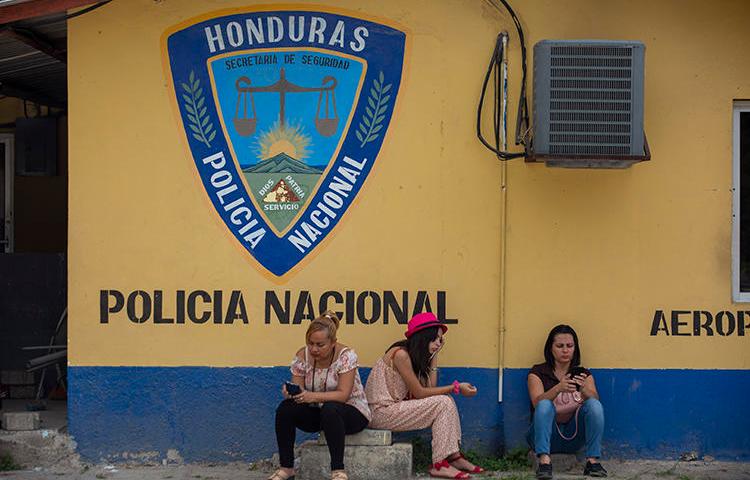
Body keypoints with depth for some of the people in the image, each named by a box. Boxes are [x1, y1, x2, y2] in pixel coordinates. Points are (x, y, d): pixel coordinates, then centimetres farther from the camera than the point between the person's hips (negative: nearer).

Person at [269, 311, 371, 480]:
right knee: (285, 408, -20)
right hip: (317, 412, 5)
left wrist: (313, 396, -39)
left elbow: (343, 395, -25)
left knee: (329, 409, -38)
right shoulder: (302, 356, -6)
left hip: (352, 412, -5)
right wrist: (289, 393, -31)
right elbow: (297, 391, -5)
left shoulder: (346, 355, -19)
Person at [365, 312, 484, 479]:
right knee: (442, 403, -16)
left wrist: (434, 355, 6)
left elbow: (430, 388, 2)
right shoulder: (400, 354, -16)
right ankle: (439, 464, -17)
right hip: (380, 412, -9)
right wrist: (455, 387, -13)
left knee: (447, 401, 0)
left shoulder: (416, 355, 13)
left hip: (396, 406, 9)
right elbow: (419, 393, -16)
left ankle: (454, 456, -4)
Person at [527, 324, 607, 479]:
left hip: (573, 437, 2)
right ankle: (544, 461, -42)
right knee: (545, 405, -30)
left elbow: (594, 399, -9)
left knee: (595, 404, -21)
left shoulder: (583, 374, 11)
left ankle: (592, 461, -26)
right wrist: (558, 388, -33)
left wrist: (584, 389, -31)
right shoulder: (537, 373, 4)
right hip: (546, 434, -2)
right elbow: (538, 402, -15)